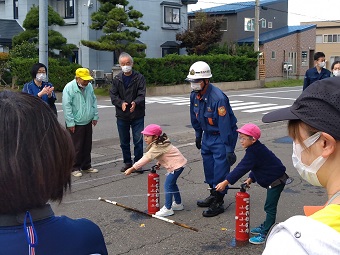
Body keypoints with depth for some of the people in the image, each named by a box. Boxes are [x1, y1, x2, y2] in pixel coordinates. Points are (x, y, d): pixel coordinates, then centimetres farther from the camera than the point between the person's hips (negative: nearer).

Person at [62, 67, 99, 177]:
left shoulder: (89, 86, 6)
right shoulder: (69, 88, -15)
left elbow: (94, 101, 16)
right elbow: (67, 106, -16)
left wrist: (95, 116, 11)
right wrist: (70, 123, -16)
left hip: (87, 122, 7)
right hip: (76, 124, -7)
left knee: (87, 146, 14)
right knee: (76, 147, -1)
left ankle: (86, 166, 26)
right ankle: (75, 168, 10)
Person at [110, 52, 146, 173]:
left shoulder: (139, 78, -4)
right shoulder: (117, 79, 4)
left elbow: (142, 95, -10)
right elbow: (113, 95, 0)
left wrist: (135, 103, -30)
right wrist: (121, 103, -19)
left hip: (137, 115, -3)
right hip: (122, 115, 3)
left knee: (138, 141, 0)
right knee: (124, 142, 13)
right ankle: (127, 162, 27)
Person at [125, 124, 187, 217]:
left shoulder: (157, 147, -24)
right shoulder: (160, 143, 8)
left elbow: (146, 158, -30)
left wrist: (132, 168, -32)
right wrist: (159, 163, 0)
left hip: (177, 164, -11)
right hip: (177, 163, 11)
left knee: (168, 185, -10)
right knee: (172, 183, 23)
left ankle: (168, 209, -6)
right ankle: (178, 204, 36)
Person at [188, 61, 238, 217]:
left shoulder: (218, 98, -29)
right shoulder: (194, 96, -4)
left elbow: (225, 125, -28)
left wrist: (229, 149, -26)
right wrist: (198, 135, 20)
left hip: (222, 136, -8)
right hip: (208, 135, 8)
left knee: (221, 168, -5)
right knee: (208, 165, 16)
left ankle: (218, 203, 5)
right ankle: (213, 195, 33)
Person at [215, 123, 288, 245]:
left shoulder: (254, 152, -26)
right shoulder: (256, 148, 5)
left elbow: (242, 168, -30)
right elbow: (256, 166, 16)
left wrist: (225, 182, -31)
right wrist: (250, 179, 4)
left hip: (276, 181, -10)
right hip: (273, 179, 11)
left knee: (270, 208, -6)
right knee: (269, 206, 21)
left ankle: (263, 235, -3)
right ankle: (265, 227, 34)